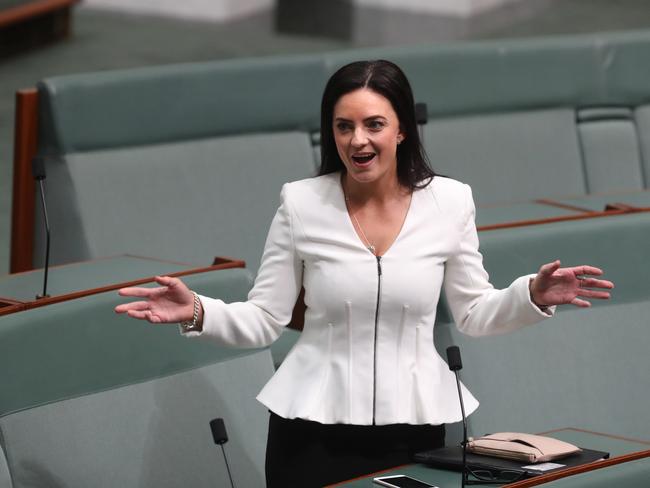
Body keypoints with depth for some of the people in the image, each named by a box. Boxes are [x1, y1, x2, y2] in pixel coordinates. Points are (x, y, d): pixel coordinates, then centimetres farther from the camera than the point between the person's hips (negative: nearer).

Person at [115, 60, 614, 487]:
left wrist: (535, 295, -12)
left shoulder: (449, 201, -3)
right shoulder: (301, 203, -7)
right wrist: (197, 312, -19)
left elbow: (475, 314, 6)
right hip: (313, 428, -1)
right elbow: (262, 322, -2)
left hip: (414, 424, 1)